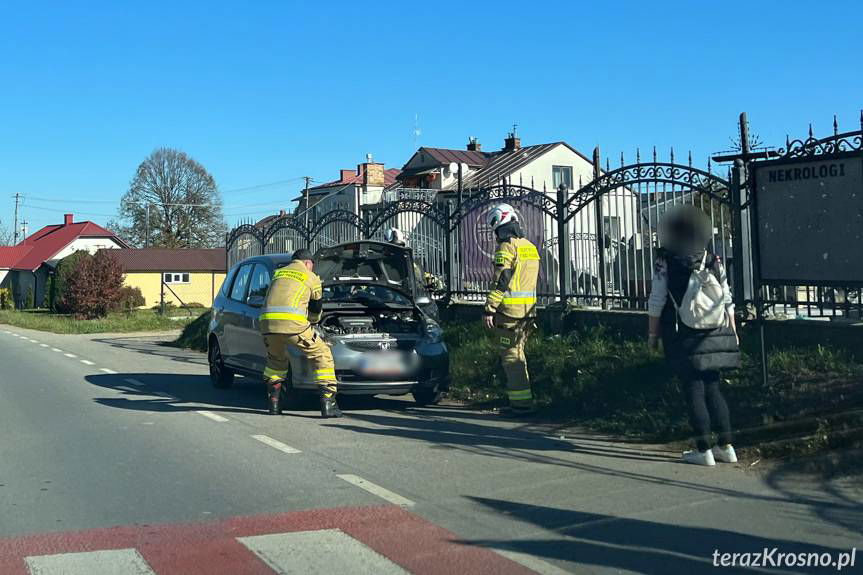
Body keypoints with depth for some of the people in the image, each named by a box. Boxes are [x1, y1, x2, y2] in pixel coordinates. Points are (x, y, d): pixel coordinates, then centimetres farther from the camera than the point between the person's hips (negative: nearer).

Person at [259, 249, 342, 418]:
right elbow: (316, 309, 23)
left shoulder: (278, 273, 29)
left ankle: (274, 403, 21)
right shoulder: (311, 278, 16)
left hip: (267, 322, 5)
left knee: (276, 360, 30)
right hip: (293, 324, -5)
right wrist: (312, 320, 46)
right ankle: (328, 404, -1)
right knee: (322, 355, 8)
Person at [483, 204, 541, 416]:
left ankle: (521, 403, -4)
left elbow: (501, 281, -17)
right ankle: (523, 400, 20)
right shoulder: (531, 248, 15)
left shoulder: (507, 247, -11)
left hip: (509, 311, -8)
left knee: (511, 356, -3)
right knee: (518, 354, 16)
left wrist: (489, 309, -15)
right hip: (527, 310, 8)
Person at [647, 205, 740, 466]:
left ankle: (704, 450, 6)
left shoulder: (665, 261, -7)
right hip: (714, 336, 4)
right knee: (712, 388, 14)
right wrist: (732, 331, 16)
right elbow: (727, 300, 7)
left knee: (694, 389, 3)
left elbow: (657, 302, -8)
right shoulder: (714, 261, 4)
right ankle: (726, 446, 17)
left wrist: (653, 333, 1)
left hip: (683, 338, -4)